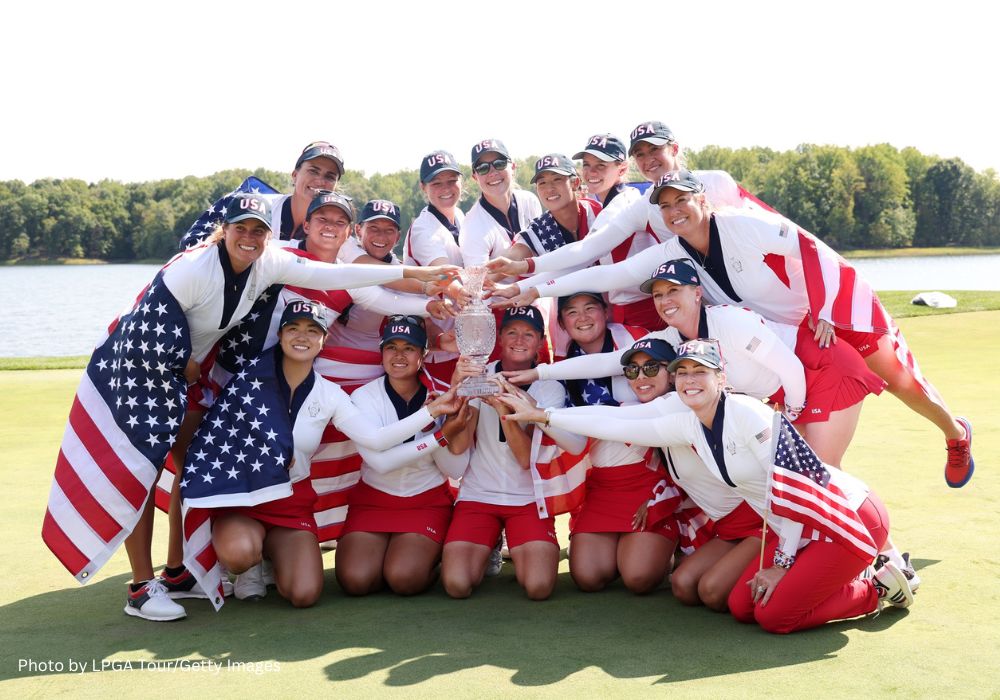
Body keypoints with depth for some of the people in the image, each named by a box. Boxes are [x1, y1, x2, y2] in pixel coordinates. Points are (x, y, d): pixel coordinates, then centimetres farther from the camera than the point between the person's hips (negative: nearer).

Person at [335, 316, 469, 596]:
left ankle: (431, 555, 11)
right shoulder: (364, 397, -9)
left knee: (405, 578, -23)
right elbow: (381, 460, -24)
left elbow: (455, 470, -10)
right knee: (355, 579, -20)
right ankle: (381, 553, 13)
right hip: (372, 500, 0)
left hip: (427, 501, 0)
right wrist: (439, 437, -25)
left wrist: (436, 422, -23)